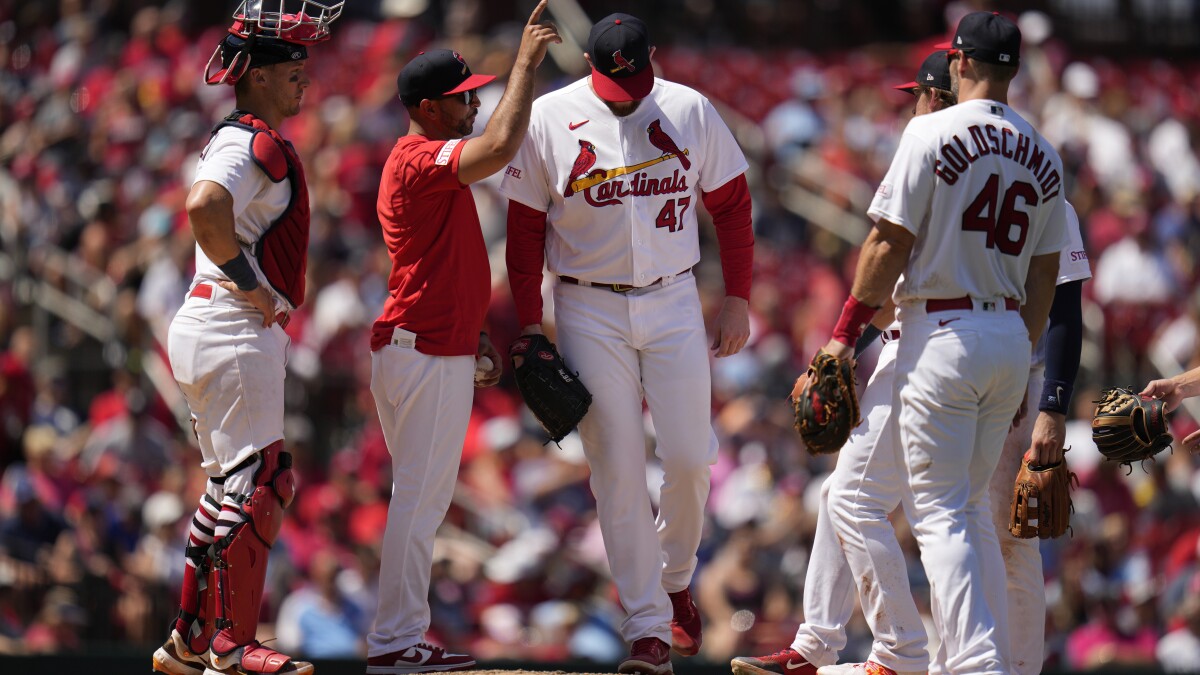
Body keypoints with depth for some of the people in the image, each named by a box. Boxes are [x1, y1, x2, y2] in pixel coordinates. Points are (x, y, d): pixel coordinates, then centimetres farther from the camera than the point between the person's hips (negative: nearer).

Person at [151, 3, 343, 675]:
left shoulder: (251, 140, 17)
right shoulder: (251, 144, -15)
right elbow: (204, 208, -34)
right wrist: (248, 280, -23)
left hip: (246, 332, 11)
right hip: (235, 332, -11)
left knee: (234, 484, 15)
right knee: (259, 483, -10)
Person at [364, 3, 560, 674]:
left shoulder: (424, 166, 19)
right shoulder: (419, 160, -15)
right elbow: (501, 147, -31)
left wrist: (479, 336, 22)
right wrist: (527, 63, -22)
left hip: (441, 351, 11)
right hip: (426, 357, -11)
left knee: (427, 499, 14)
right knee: (419, 499, -8)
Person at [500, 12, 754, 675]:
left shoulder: (691, 112, 1)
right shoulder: (549, 119, -4)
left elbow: (731, 204, 9)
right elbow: (525, 226, 1)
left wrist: (737, 298, 4)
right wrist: (529, 323, -3)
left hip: (673, 303, 1)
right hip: (589, 314, -1)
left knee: (689, 458, -4)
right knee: (618, 470, -5)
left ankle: (674, 578, 24)